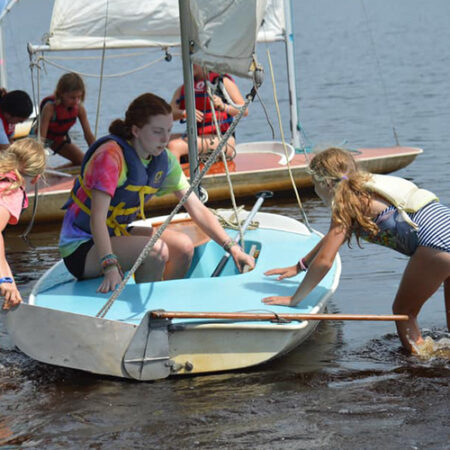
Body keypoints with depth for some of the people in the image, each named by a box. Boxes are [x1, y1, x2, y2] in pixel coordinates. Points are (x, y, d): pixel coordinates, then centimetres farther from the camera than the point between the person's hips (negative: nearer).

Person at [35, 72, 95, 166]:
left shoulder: (79, 108, -21)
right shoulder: (50, 107, -36)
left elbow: (88, 135, -12)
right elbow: (42, 136, -37)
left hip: (60, 139, 6)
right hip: (46, 139, -6)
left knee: (82, 161, 3)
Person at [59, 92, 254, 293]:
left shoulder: (164, 160, 0)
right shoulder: (111, 155, -24)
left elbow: (197, 209, 1)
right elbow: (97, 218, -32)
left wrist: (232, 247, -8)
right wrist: (110, 267, -43)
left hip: (117, 235, 8)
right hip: (81, 247, -8)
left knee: (183, 246, -7)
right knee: (155, 251, -27)